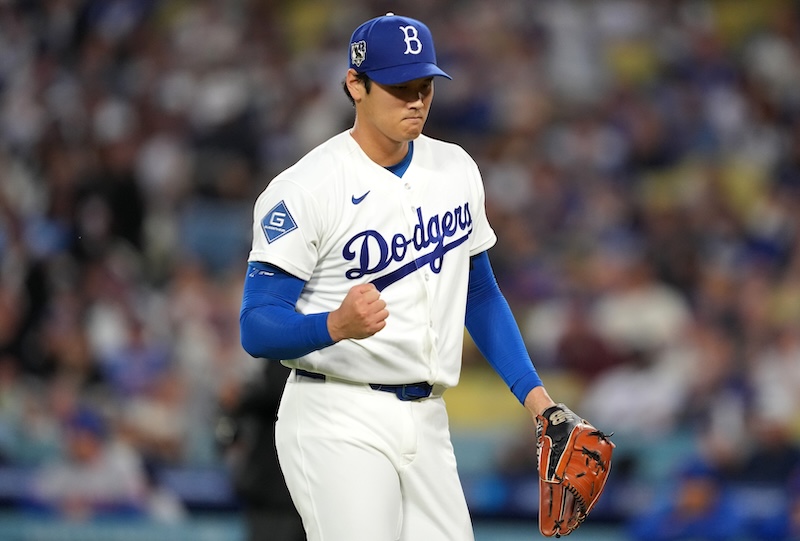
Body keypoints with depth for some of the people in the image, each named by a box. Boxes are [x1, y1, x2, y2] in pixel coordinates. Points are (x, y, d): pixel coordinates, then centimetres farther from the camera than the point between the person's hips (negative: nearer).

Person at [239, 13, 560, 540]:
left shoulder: (457, 170, 10)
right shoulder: (304, 188, -11)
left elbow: (481, 295, 20)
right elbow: (257, 327, -14)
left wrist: (534, 395, 10)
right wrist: (336, 325, -33)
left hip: (427, 425, 6)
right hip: (340, 427, -6)